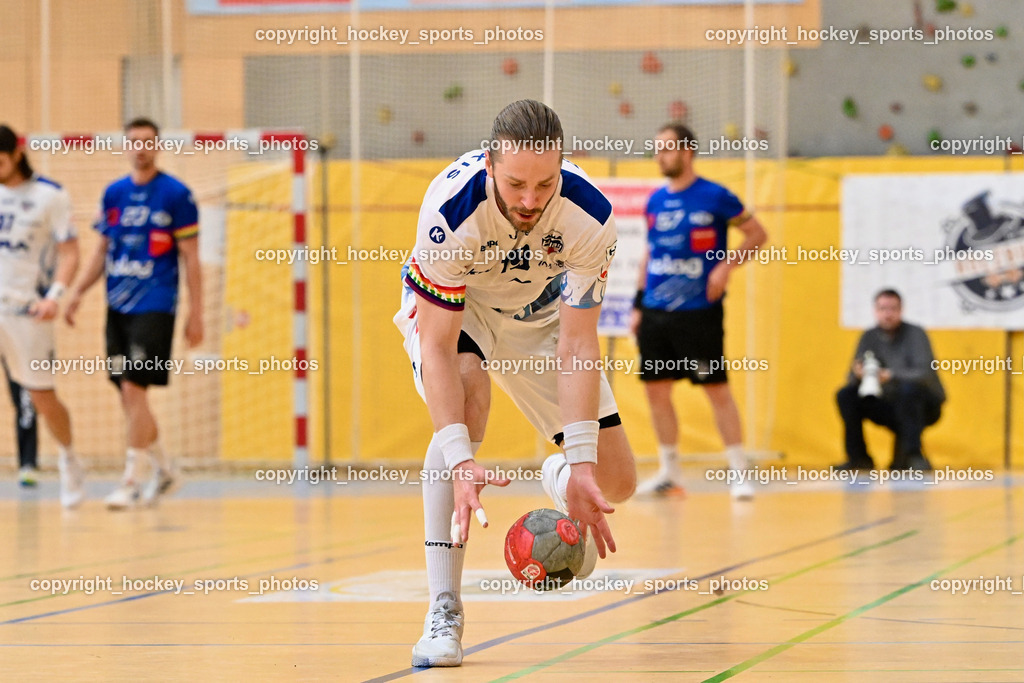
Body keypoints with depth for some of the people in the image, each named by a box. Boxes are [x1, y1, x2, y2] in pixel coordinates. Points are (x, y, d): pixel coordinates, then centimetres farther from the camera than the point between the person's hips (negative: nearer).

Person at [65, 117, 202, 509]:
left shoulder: (176, 194, -4)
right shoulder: (113, 194, 11)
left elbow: (191, 258, -3)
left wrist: (195, 314, -6)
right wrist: (78, 291, 7)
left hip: (154, 307, -6)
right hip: (117, 307, 6)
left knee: (134, 389, -14)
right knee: (127, 395, 8)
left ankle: (131, 481, -8)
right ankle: (164, 470, 26)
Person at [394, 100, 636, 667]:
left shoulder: (590, 216, -32)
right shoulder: (450, 209, -38)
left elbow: (576, 344, -28)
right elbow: (438, 347, -36)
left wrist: (582, 465, -36)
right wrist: (459, 462, -46)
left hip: (539, 311, 3)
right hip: (448, 308, -2)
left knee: (615, 481, -6)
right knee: (466, 397, -37)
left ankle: (557, 480, 35)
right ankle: (443, 609, -30)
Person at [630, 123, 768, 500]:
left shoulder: (714, 196, -7)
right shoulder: (655, 201, 11)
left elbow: (757, 234, -2)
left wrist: (727, 265, -16)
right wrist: (638, 305, 16)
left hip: (699, 311, -6)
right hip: (656, 313, 6)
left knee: (716, 388, -6)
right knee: (656, 390, 6)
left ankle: (740, 471, 1)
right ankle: (669, 473, 18)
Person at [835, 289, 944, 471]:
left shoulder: (915, 334, -12)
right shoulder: (869, 337, 2)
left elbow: (924, 373, -25)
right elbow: (851, 379, -1)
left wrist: (891, 375, -41)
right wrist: (858, 374, -26)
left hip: (924, 406, -5)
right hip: (890, 407, 5)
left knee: (909, 389, -36)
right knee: (846, 395, -13)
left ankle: (913, 454, -31)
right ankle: (858, 457, -6)